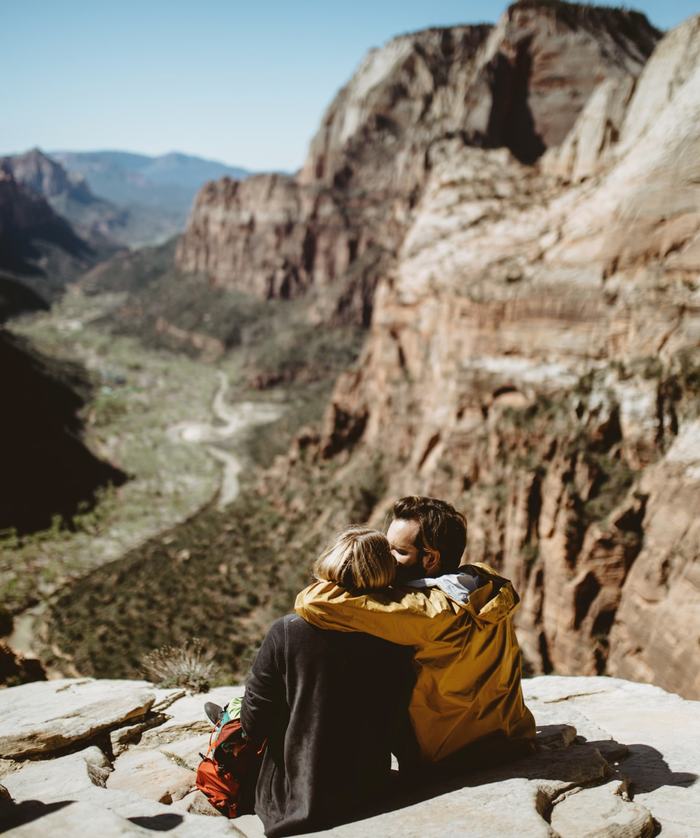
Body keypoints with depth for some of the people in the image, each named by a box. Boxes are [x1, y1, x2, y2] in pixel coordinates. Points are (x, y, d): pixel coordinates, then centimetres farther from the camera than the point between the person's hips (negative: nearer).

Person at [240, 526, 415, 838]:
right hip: (366, 797, 3)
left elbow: (254, 725, -11)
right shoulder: (397, 646, -11)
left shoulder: (288, 631, -18)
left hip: (292, 801, -3)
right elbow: (392, 720, 1)